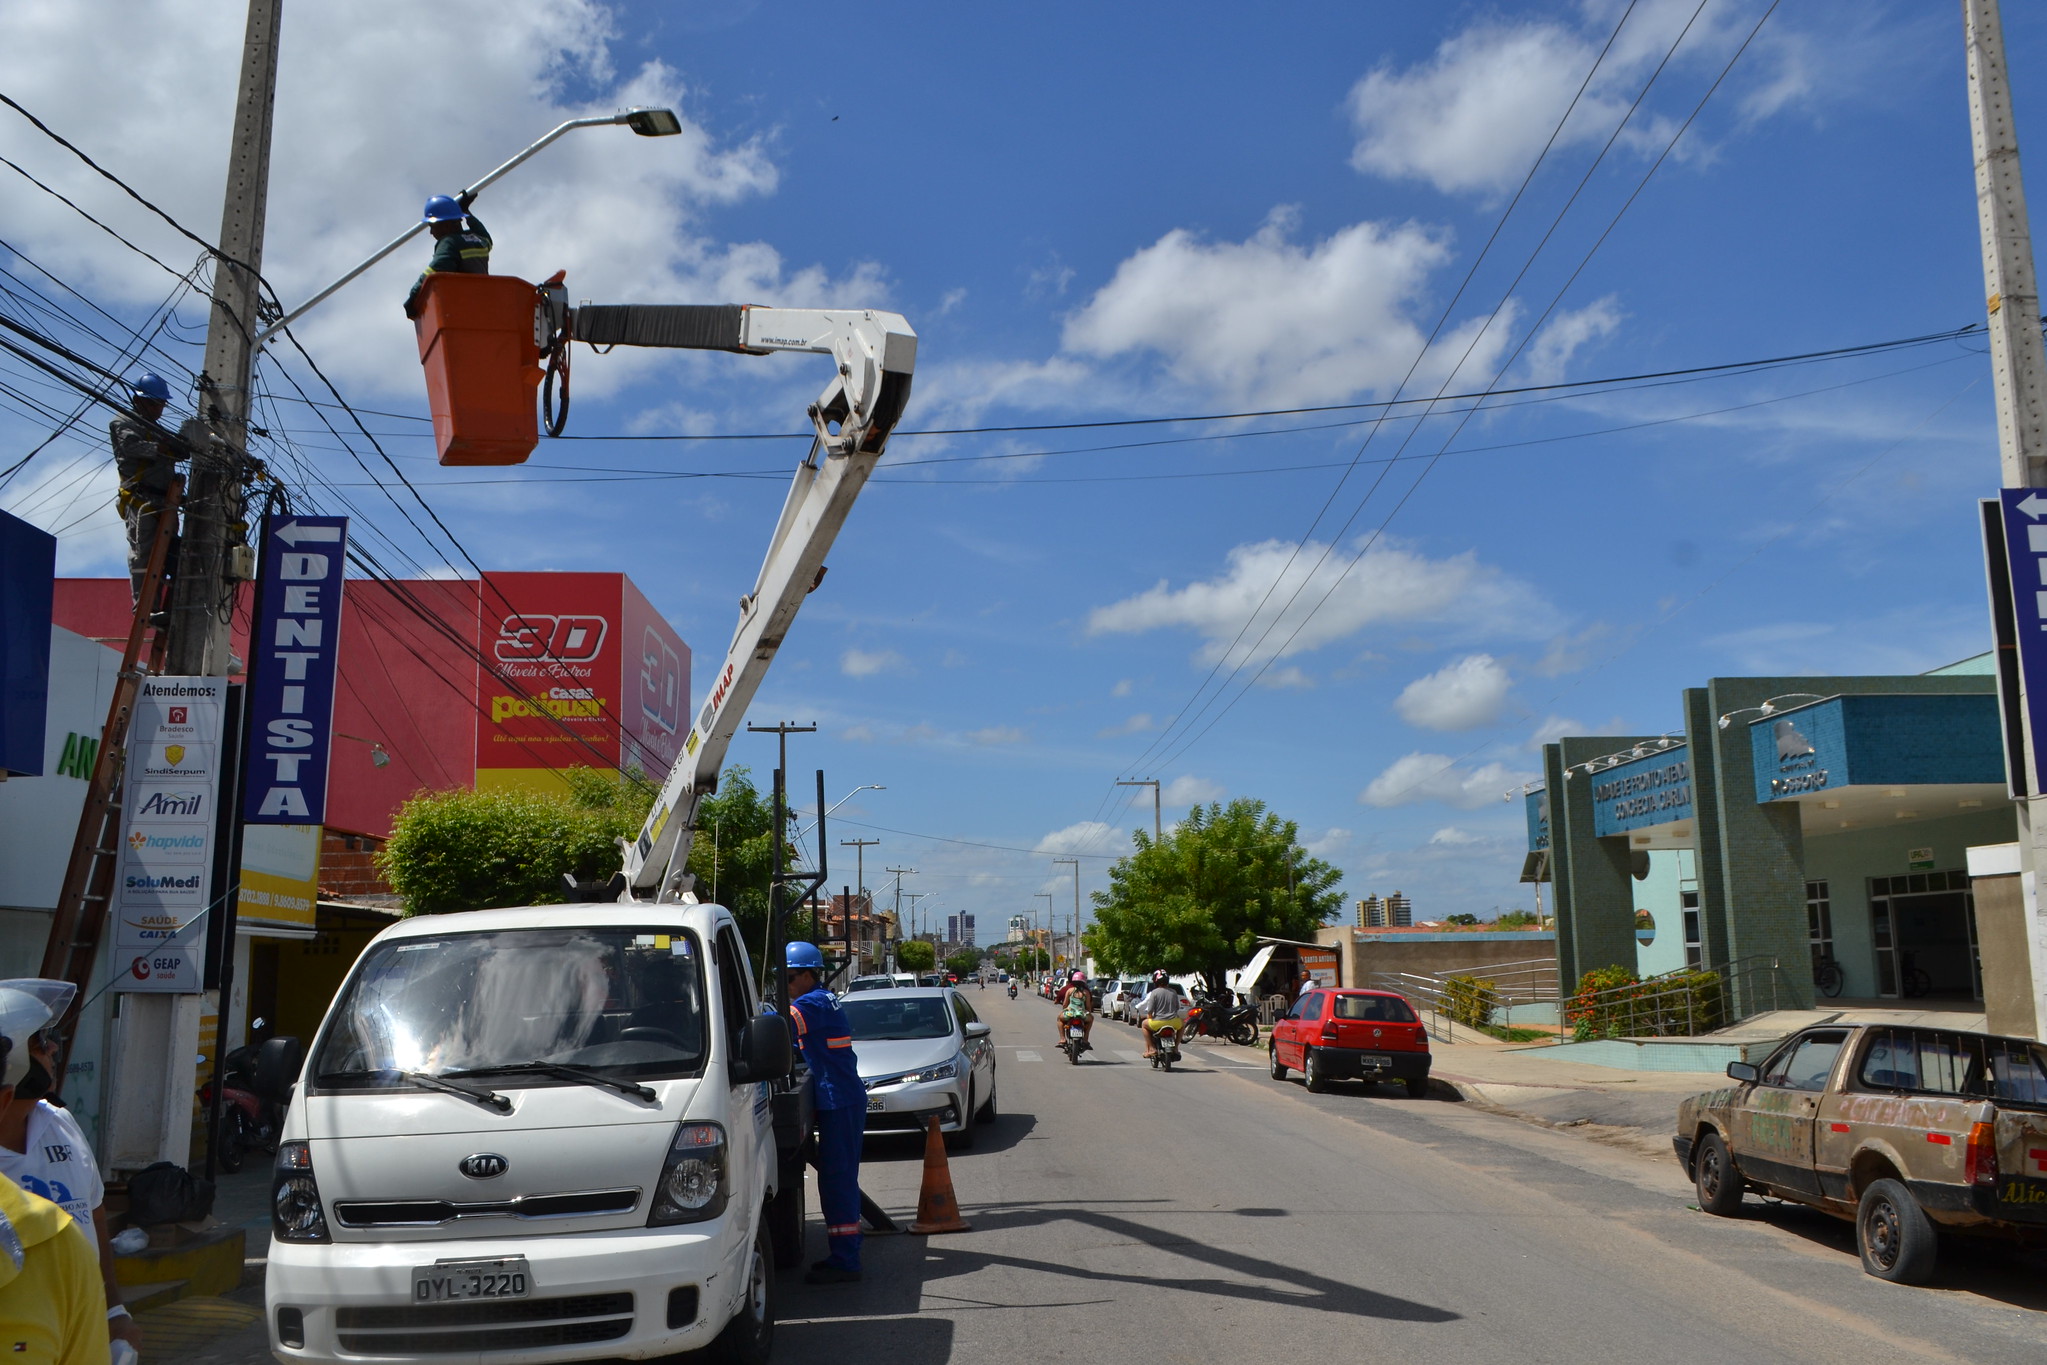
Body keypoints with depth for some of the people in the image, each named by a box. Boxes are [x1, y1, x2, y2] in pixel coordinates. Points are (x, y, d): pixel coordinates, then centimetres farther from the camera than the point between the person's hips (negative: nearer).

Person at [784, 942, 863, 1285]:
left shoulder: (812, 1004, -14)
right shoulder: (825, 1001, 17)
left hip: (839, 1102, -10)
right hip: (844, 1099, 10)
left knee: (836, 1180, -7)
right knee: (839, 1179, 15)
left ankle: (844, 1262, -4)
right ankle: (844, 1255, 23)